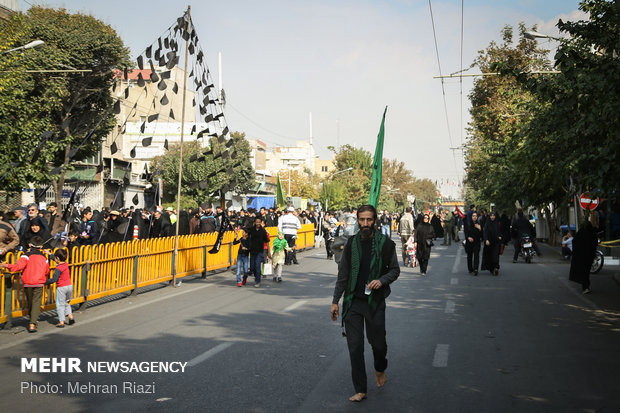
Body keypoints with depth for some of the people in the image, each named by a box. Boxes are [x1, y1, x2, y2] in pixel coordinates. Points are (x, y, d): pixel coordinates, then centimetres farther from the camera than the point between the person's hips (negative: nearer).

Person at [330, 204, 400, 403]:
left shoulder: (385, 244, -4)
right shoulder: (351, 243, 3)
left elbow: (395, 270, 5)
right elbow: (342, 274, 8)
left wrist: (382, 280, -16)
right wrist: (335, 301, 7)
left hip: (375, 301, -2)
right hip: (353, 301, 2)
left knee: (377, 342, 8)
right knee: (355, 346, 0)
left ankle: (380, 369, 42)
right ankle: (360, 390, 10)